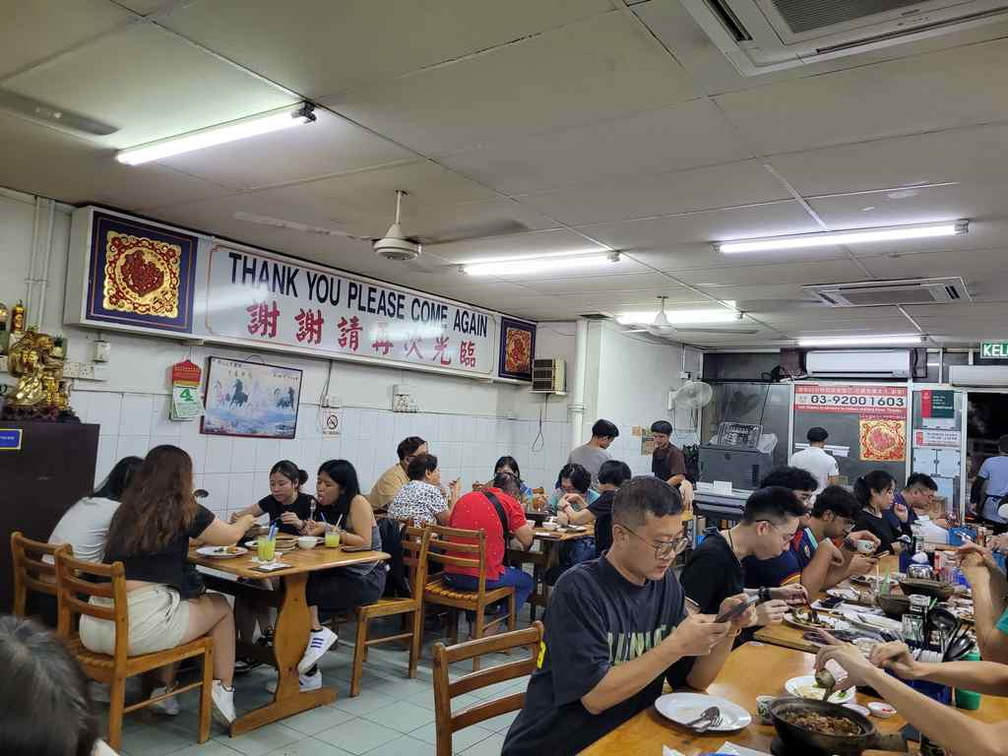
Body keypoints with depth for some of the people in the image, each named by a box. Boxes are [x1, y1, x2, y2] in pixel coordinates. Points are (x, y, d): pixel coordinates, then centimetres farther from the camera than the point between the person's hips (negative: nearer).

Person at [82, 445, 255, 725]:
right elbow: (231, 536, 16)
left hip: (93, 626, 6)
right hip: (137, 627, -6)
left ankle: (163, 689, 31)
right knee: (220, 606, 18)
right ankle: (223, 690, 21)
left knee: (171, 601, 32)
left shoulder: (126, 510, 13)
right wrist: (246, 520, 36)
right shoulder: (182, 510, -1)